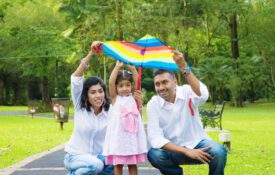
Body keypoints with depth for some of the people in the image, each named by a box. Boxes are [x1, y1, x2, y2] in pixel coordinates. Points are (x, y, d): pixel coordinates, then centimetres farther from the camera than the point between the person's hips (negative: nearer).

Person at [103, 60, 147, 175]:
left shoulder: (133, 97, 10)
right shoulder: (115, 98, 3)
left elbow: (136, 81, 0)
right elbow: (111, 82, -10)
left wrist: (131, 67, -6)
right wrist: (117, 67, -13)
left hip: (132, 135, 2)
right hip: (118, 135, -2)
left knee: (132, 164, 8)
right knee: (118, 164, 3)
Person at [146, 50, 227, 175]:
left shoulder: (187, 92, -10)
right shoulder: (153, 104, -9)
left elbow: (202, 95, -36)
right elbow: (155, 138, -19)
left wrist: (183, 67, -44)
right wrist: (186, 151, -28)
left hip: (197, 144, -1)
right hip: (173, 149, 1)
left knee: (219, 152, -32)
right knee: (154, 155, -30)